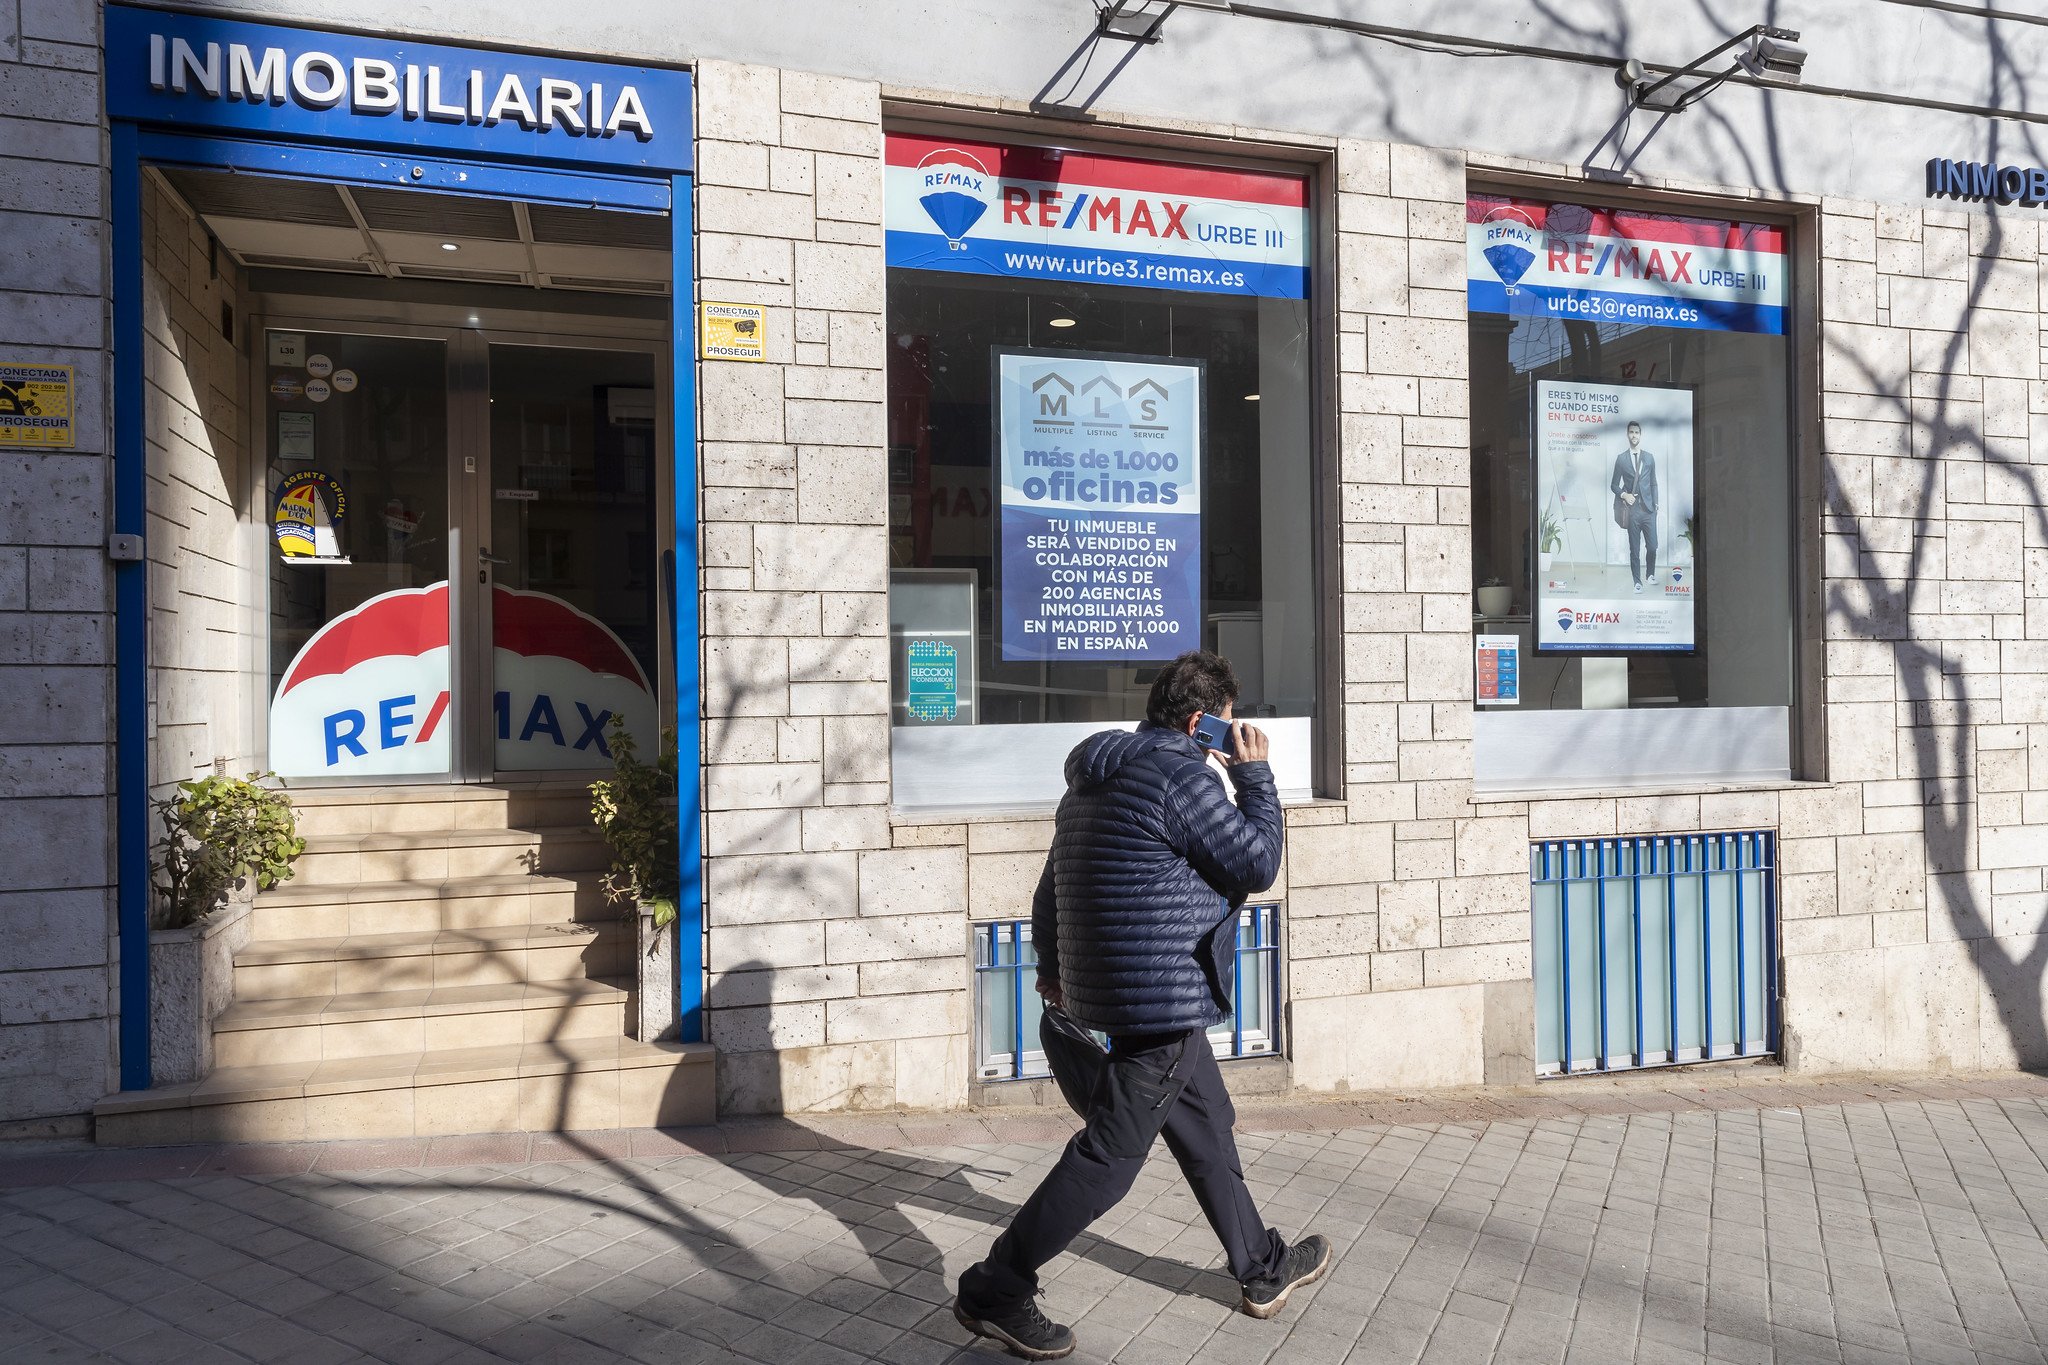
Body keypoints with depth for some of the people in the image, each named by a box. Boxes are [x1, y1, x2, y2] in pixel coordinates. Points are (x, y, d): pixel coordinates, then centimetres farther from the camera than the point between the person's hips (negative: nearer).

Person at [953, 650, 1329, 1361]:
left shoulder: (1093, 779, 13)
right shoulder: (1179, 775, -17)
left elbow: (1050, 888, 19)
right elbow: (1259, 864, -12)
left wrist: (1051, 967, 31)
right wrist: (1255, 776, -1)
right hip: (1164, 1000, -10)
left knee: (1207, 1129, 21)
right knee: (1107, 1157, -2)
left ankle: (1263, 1270, 37)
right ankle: (993, 1291, 7)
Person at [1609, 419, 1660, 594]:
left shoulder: (1649, 458, 10)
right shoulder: (1621, 459, 3)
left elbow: (1653, 483, 14)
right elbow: (1613, 485, 6)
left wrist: (1655, 504, 5)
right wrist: (1623, 495, -12)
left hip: (1648, 509, 2)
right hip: (1632, 509, -2)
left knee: (1652, 546, -1)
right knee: (1634, 549, 1)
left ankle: (1650, 573, 23)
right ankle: (1637, 581, 11)